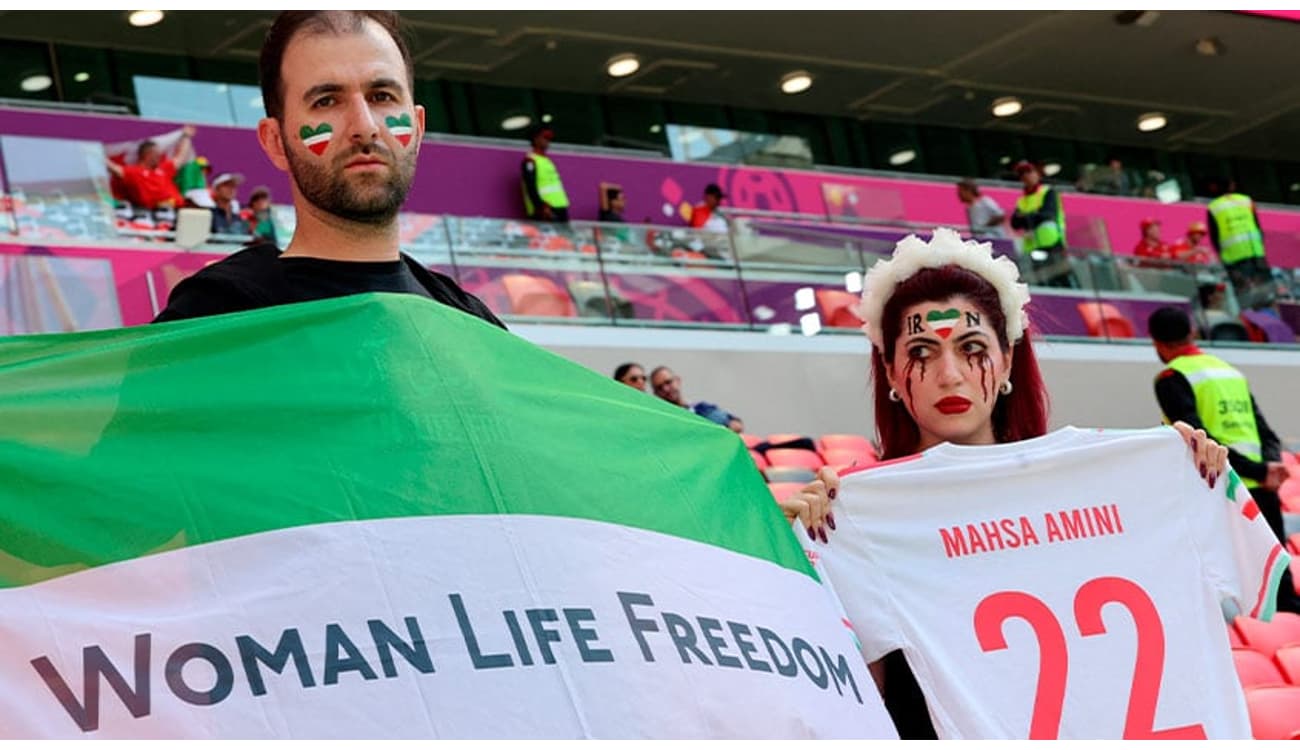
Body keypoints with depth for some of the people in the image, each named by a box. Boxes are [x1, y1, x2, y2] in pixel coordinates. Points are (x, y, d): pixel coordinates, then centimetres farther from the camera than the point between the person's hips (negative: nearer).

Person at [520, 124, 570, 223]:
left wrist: (563, 206, 17)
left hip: (560, 208, 9)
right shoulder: (530, 161, -5)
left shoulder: (547, 160, 23)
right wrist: (542, 207, -23)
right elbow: (531, 188, -15)